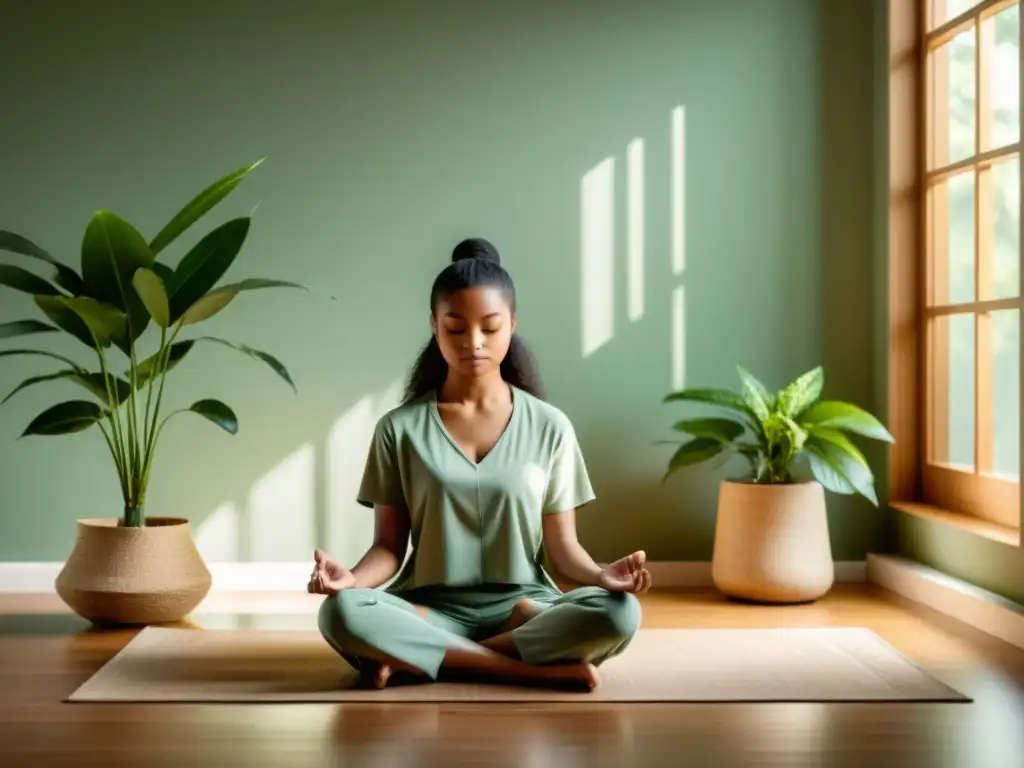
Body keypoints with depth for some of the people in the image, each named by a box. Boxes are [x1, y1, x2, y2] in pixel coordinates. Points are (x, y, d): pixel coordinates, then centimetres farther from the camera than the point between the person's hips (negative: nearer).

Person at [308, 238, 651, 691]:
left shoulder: (549, 426, 3)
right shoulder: (400, 430, 3)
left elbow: (561, 544, 4)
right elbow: (390, 545, 3)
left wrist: (601, 575, -18)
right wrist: (352, 577, -19)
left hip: (522, 606, 1)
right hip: (432, 609, -1)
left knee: (618, 613, -31)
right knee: (341, 613, -33)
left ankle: (414, 659, -21)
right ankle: (542, 668, -26)